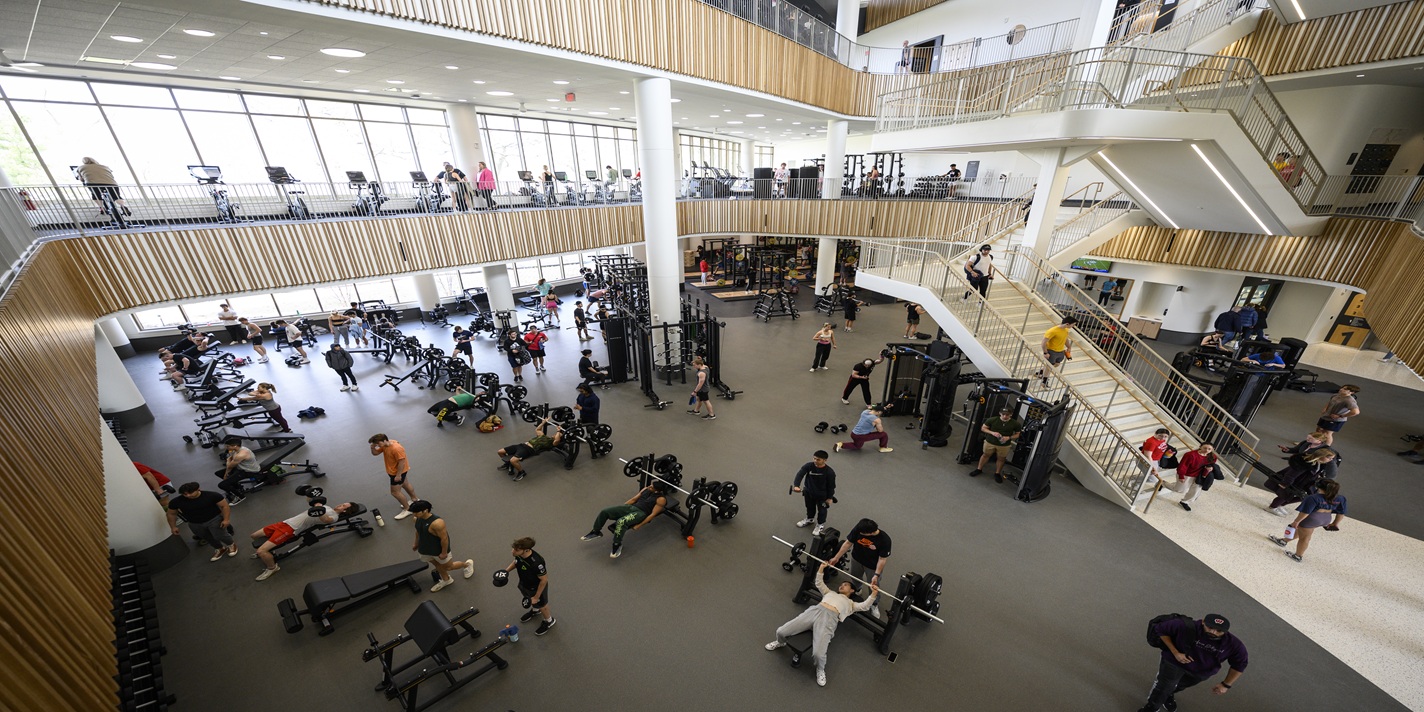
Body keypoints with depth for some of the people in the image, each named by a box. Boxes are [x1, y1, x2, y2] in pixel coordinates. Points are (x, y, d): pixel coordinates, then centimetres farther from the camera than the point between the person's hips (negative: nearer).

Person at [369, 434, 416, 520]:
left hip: (398, 472, -10)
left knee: (395, 492, 0)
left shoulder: (396, 448, -35)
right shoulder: (385, 445, -6)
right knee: (405, 485, 25)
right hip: (393, 471, 10)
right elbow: (375, 453, 7)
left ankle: (408, 509, 12)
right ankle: (415, 500, 44)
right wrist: (373, 447, -15)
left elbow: (402, 462, -30)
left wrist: (398, 475, -25)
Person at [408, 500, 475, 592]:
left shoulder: (437, 523, -37)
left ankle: (467, 564, 38)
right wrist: (416, 544, 20)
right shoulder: (417, 519, -11)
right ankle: (446, 580, 47)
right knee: (438, 565, 25)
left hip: (439, 550, -7)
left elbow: (444, 538, -28)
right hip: (425, 550, 7)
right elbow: (418, 532, 10)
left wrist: (444, 553, -21)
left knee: (448, 567, 14)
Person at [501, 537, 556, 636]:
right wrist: (506, 570, -10)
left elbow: (544, 580, -29)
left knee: (540, 605, 23)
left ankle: (549, 621, 53)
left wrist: (536, 596, -19)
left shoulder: (536, 563, -45)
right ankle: (535, 611, 68)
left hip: (536, 588, -6)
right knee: (531, 601, 35)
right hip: (524, 584, 6)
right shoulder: (519, 553, -25)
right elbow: (516, 561, 2)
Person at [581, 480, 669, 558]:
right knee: (604, 511, -9)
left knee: (621, 522, -36)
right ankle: (596, 532, 12)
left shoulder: (661, 499, -7)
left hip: (641, 513, -8)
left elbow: (653, 514, -12)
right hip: (631, 507, 8)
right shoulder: (646, 489, 15)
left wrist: (638, 525, -18)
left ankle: (617, 544, -14)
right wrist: (619, 508, 11)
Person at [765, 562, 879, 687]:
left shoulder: (851, 604, 27)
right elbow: (819, 583, 39)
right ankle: (780, 643, 28)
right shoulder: (830, 592, 36)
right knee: (781, 632, -10)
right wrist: (821, 568, 31)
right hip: (814, 611, 3)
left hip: (829, 619, -3)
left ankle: (820, 670, 11)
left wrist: (874, 593, 0)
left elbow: (865, 606, 12)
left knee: (818, 654, -27)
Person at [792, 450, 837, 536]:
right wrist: (796, 485, -47)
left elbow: (831, 485, -14)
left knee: (822, 510, 19)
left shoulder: (829, 472, -26)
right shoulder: (808, 466, -22)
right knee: (810, 507, 28)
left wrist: (830, 497, -8)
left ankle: (820, 525, 44)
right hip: (808, 492, 3)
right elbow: (800, 474, -32)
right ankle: (810, 519, 55)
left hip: (822, 495, -3)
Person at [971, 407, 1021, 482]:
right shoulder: (992, 420, -17)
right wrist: (992, 432, -23)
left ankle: (997, 473, 34)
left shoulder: (1016, 424, -14)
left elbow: (1017, 434, -1)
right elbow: (983, 428, -6)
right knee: (986, 455, 16)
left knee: (1001, 459, 13)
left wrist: (1009, 437, -21)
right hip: (990, 442, 0)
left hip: (1004, 445, 0)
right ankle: (979, 469, 32)